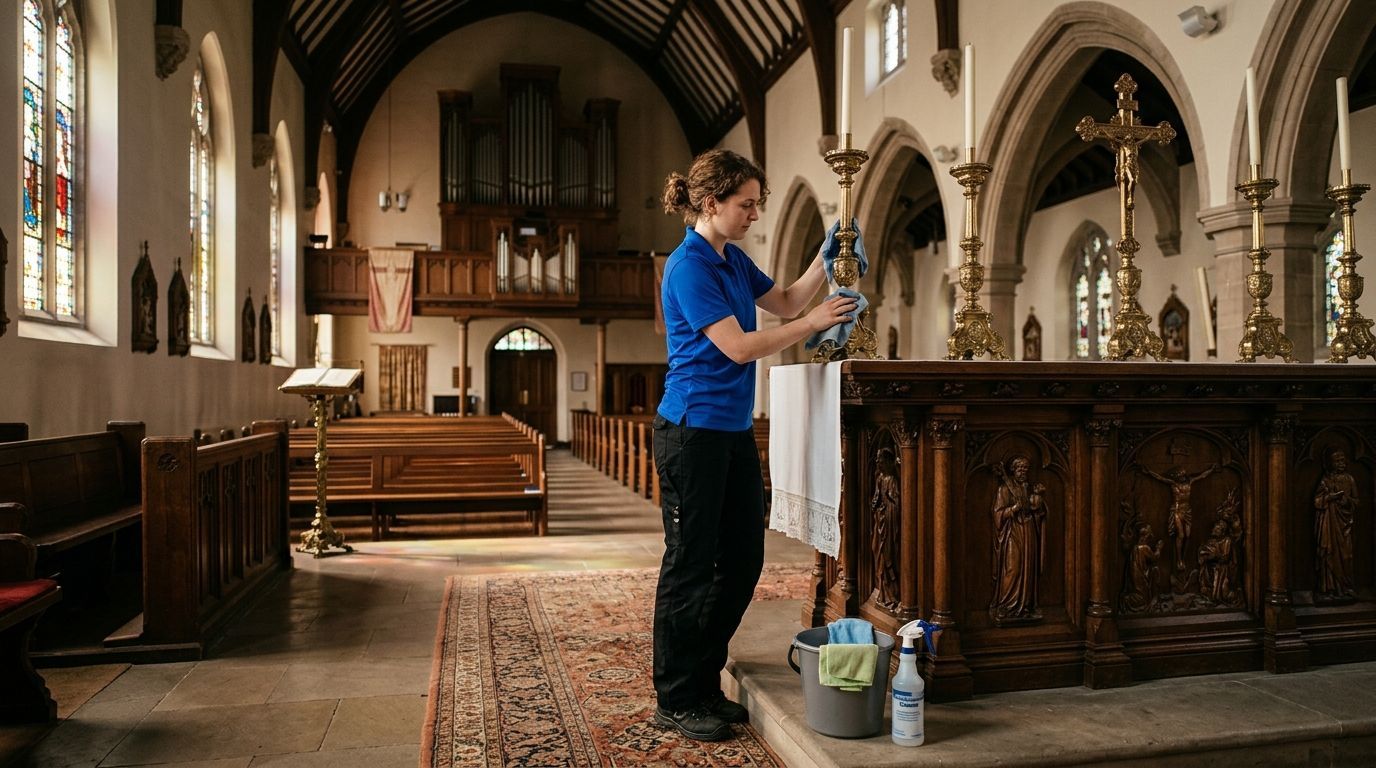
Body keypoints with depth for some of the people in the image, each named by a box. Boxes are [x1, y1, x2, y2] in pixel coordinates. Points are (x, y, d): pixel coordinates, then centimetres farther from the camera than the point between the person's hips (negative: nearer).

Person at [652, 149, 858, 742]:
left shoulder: (734, 260, 13)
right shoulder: (689, 266, -14)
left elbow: (785, 301, 24)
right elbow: (738, 346, -19)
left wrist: (825, 259, 12)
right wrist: (814, 323, -13)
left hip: (735, 431, 9)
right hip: (693, 431, -9)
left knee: (742, 560, 12)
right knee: (690, 565, 0)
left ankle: (704, 683, 26)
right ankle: (675, 700, 14)